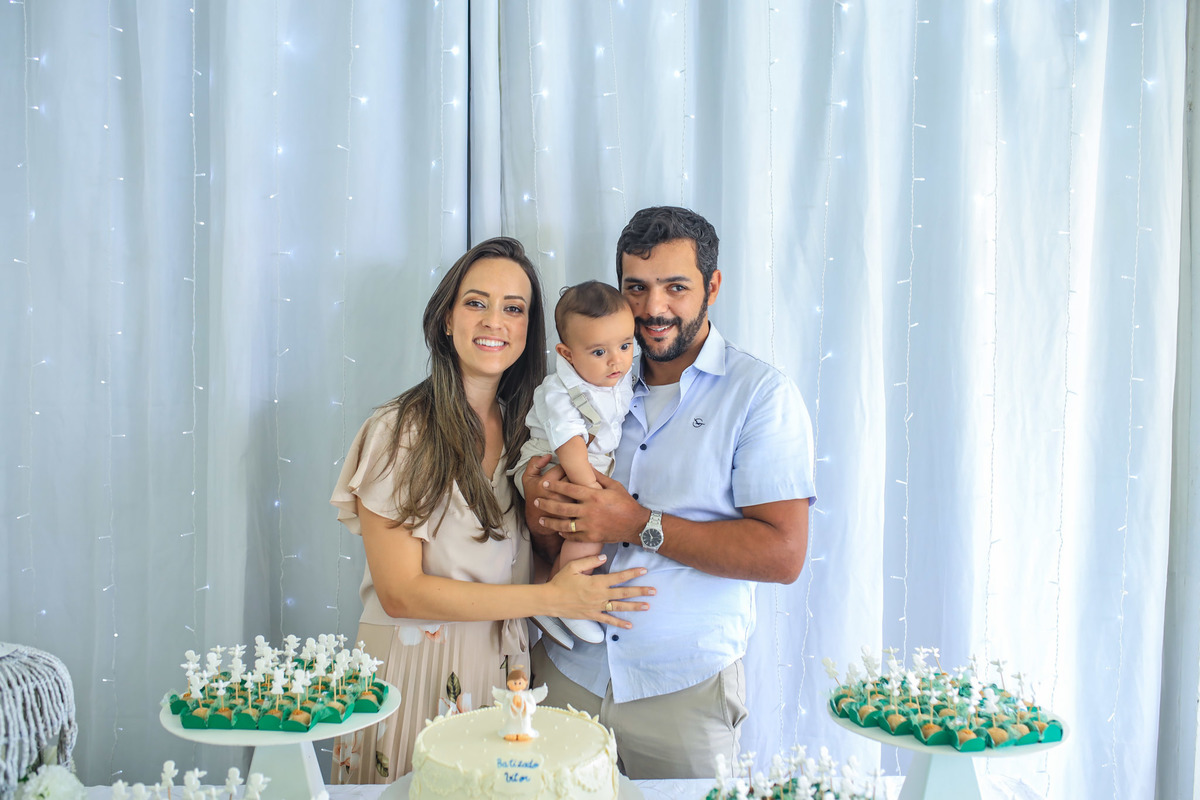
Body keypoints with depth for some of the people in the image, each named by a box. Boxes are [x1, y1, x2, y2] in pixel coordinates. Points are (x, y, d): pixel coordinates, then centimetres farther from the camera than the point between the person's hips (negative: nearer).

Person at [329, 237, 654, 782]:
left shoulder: (526, 430, 4)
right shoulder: (398, 433, -13)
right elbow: (400, 591, -17)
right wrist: (550, 598, -17)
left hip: (505, 674, 4)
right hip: (415, 672, -4)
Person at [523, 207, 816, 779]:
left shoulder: (762, 395, -7)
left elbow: (783, 553, -17)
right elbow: (553, 546, 11)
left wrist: (641, 526, -20)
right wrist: (542, 511, -12)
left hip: (683, 691, -4)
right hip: (566, 673, 4)